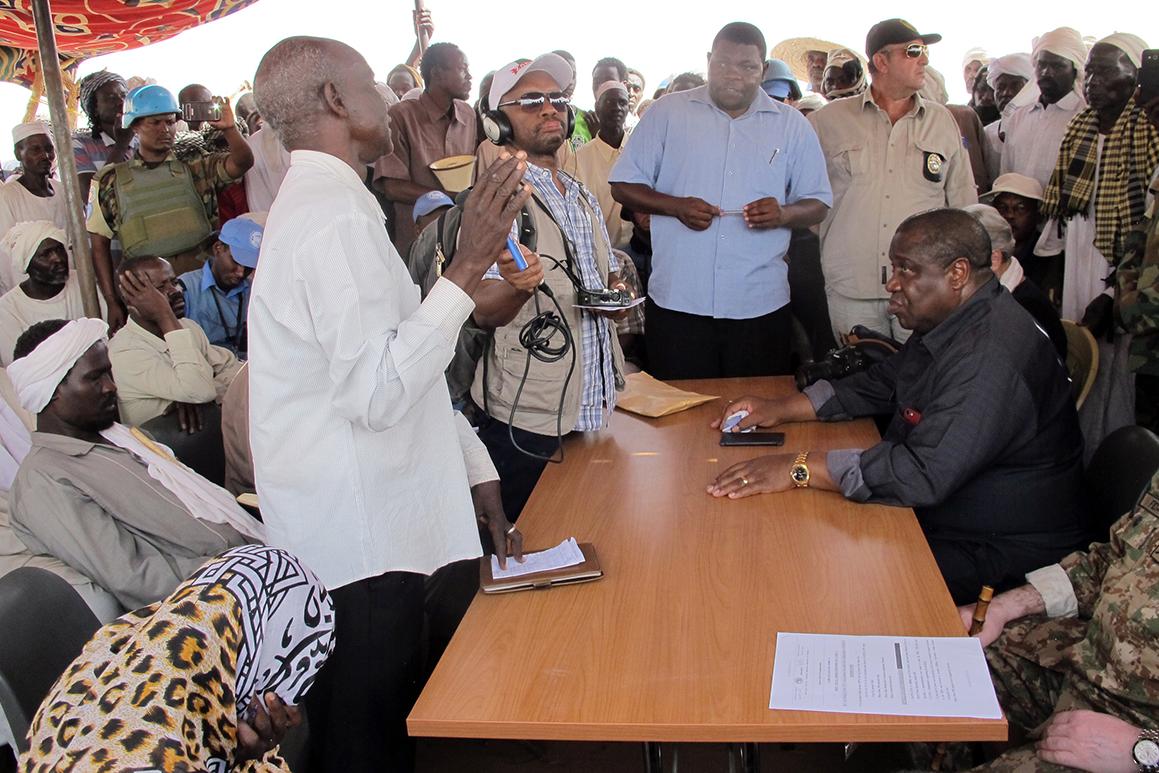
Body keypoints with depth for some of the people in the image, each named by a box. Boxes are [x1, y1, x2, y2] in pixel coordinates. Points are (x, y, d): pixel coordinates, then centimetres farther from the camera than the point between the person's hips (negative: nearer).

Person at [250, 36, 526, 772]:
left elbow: (398, 358, 18)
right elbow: (376, 393, -27)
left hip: (369, 524, 10)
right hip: (361, 538, -10)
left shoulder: (319, 203, 15)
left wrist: (475, 470, 16)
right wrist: (469, 266, -24)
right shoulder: (338, 215, -19)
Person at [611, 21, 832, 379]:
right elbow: (624, 185, 5)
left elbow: (818, 204, 10)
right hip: (677, 300, -1)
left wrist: (783, 214, -12)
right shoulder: (668, 112, 5)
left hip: (761, 305, 1)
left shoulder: (792, 124, 9)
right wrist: (675, 206, -13)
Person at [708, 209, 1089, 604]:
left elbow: (926, 473, -37)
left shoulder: (990, 357, -29)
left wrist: (800, 468, -32)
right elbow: (881, 385, 17)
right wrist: (781, 409, 6)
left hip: (1001, 552, -10)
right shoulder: (949, 322, 6)